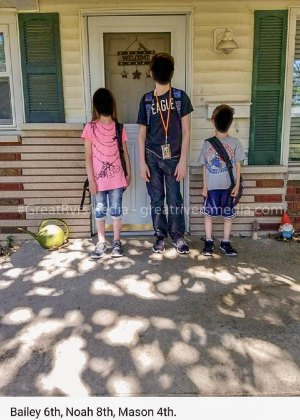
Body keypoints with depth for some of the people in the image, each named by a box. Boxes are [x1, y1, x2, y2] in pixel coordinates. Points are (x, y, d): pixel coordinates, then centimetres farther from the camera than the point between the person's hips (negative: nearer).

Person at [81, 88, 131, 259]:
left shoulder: (119, 127, 2)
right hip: (98, 178, -1)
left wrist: (128, 173, 7)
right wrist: (91, 180, -8)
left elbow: (125, 152, 8)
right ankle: (102, 242, 24)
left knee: (116, 210, 8)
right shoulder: (91, 128, -4)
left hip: (116, 177, 1)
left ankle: (117, 242, 22)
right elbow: (88, 156, -5)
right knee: (99, 211, 9)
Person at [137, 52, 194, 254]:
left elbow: (185, 132, -3)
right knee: (156, 199, 9)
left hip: (173, 157, -1)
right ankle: (160, 235, 24)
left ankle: (178, 236, 20)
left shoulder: (180, 97, -2)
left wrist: (183, 161, -9)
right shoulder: (146, 99, 3)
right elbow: (142, 134, 4)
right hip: (152, 157, 2)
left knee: (174, 199, 5)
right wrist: (142, 162, -2)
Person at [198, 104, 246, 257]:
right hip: (211, 186, 0)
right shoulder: (208, 143, 2)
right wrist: (204, 186, 0)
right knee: (209, 213, 6)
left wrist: (237, 184, -4)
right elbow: (205, 166, 4)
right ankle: (208, 242, 20)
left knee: (228, 214, 8)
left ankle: (225, 243, 21)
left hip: (228, 186, 0)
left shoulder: (235, 143, 0)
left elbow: (237, 165, 1)